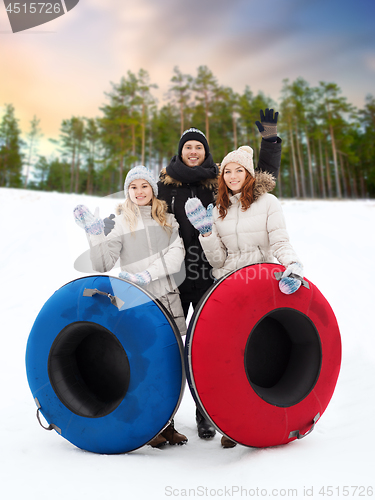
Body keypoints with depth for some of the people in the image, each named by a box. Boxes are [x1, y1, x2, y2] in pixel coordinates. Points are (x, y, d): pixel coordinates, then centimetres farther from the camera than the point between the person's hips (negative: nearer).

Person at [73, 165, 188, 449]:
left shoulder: (168, 220, 14)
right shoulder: (119, 222, 5)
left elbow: (176, 255, -2)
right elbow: (103, 265, -3)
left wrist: (145, 276, -13)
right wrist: (95, 233, -16)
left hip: (168, 300, 3)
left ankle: (167, 423, 22)